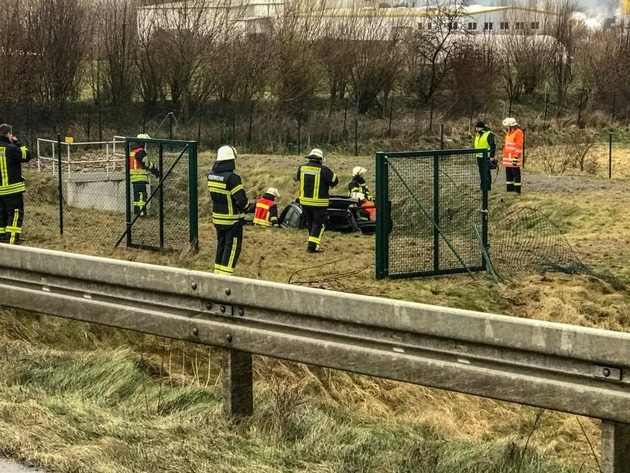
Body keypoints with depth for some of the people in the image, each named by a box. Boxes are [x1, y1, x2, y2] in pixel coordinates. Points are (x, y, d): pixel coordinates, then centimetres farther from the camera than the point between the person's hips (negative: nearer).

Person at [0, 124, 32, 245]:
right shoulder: (11, 148, -15)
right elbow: (26, 156, -5)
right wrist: (18, 143, 1)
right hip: (13, 188, -7)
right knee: (15, 214, -3)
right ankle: (12, 240, -10)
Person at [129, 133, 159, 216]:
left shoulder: (132, 151, 16)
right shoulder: (140, 152, -15)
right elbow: (147, 164, -14)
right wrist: (156, 171, -3)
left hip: (133, 177, 10)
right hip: (141, 177, -10)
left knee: (137, 194, 15)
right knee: (142, 194, -9)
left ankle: (136, 210, 19)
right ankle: (141, 211, -13)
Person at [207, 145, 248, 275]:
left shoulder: (211, 176, -1)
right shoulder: (232, 178, -23)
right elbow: (242, 200, -22)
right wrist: (243, 207, -2)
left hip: (217, 218, 7)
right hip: (232, 219, -7)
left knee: (221, 244, 19)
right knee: (232, 247, 2)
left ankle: (218, 272, 26)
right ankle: (225, 274, -1)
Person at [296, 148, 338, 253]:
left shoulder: (302, 168, 0)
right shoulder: (323, 170, -15)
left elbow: (298, 178, 19)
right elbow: (334, 181, -6)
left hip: (304, 201, 5)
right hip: (319, 202, -5)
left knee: (310, 223, 19)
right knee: (319, 224, 3)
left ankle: (313, 244, 27)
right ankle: (313, 246, -7)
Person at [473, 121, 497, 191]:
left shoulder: (489, 134, -11)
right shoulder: (477, 135, 16)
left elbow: (493, 146, -14)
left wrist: (492, 156, -18)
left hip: (487, 157, -8)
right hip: (479, 157, 8)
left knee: (486, 173, -6)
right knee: (481, 173, 12)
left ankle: (488, 186, -2)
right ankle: (482, 186, 18)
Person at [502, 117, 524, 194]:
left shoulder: (518, 133, -12)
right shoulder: (508, 133, 16)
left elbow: (519, 146, -17)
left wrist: (516, 157, -22)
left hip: (514, 158, -9)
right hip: (508, 158, 9)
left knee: (516, 174, -5)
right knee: (508, 175, 13)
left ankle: (517, 190, -4)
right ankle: (509, 189, 19)